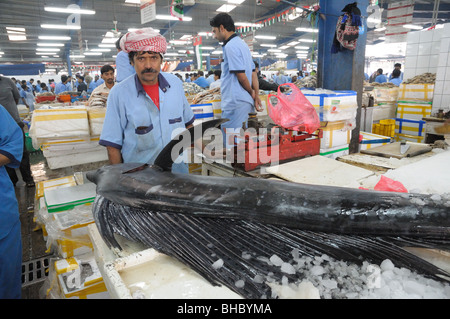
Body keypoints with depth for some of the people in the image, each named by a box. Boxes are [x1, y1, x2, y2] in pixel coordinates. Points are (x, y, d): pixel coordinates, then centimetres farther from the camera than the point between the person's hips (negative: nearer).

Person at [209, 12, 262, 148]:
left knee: (231, 144, -4)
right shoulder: (242, 44, 19)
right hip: (245, 101, 10)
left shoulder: (231, 46, -11)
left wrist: (251, 92, 1)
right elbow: (253, 73, 15)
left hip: (234, 102, -10)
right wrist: (256, 96, 11)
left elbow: (241, 76, -15)